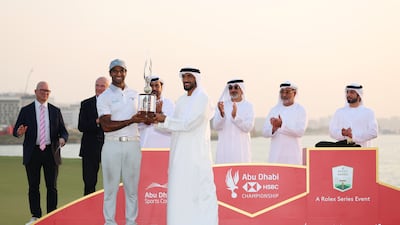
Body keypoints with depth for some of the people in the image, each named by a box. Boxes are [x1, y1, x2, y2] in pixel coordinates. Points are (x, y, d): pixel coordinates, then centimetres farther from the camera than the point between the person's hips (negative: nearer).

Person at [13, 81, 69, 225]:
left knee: (52, 186, 2)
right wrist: (19, 132, -21)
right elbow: (16, 131, 3)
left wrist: (62, 139, -13)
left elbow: (63, 131, 10)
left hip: (51, 153, 1)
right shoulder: (26, 111, 5)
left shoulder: (55, 111, 10)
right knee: (33, 186, 3)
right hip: (32, 153, -1)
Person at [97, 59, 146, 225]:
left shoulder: (135, 95, 14)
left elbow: (140, 118, 21)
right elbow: (106, 126, -12)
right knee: (111, 186, 0)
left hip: (133, 144, 4)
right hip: (113, 145, -4)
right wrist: (131, 121, -20)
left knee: (132, 186, 5)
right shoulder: (104, 97, -1)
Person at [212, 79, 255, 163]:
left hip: (241, 147, -1)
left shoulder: (248, 106, 3)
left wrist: (235, 116, -22)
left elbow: (248, 127, -8)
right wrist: (221, 113, -21)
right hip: (225, 147, 1)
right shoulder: (223, 104, 7)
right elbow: (216, 126, -3)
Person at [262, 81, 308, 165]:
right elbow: (265, 132, 8)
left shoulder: (300, 110, 3)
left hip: (293, 154, -3)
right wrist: (273, 129, -14)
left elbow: (300, 131, -10)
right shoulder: (274, 110, 13)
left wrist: (282, 124, -18)